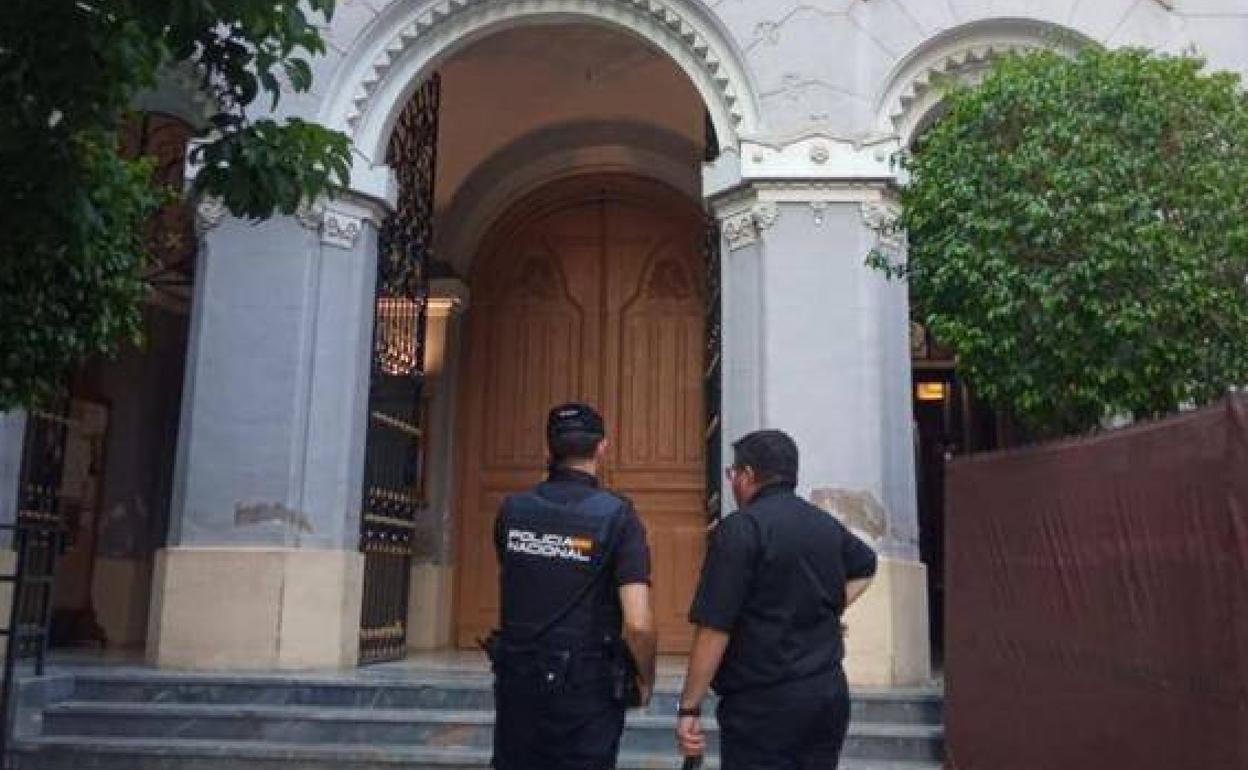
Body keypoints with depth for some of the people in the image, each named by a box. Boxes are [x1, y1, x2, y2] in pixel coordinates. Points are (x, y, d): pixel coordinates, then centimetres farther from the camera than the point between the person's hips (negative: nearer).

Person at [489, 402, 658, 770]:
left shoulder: (512, 509, -1)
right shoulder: (617, 514, -13)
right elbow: (638, 624, -19)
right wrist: (645, 679, -2)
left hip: (517, 680, 4)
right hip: (586, 688, -3)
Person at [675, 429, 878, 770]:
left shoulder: (740, 528, -14)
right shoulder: (827, 525, 9)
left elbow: (714, 627, -18)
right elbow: (865, 567, 31)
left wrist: (689, 708, -13)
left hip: (763, 703, -7)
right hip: (830, 692, 7)